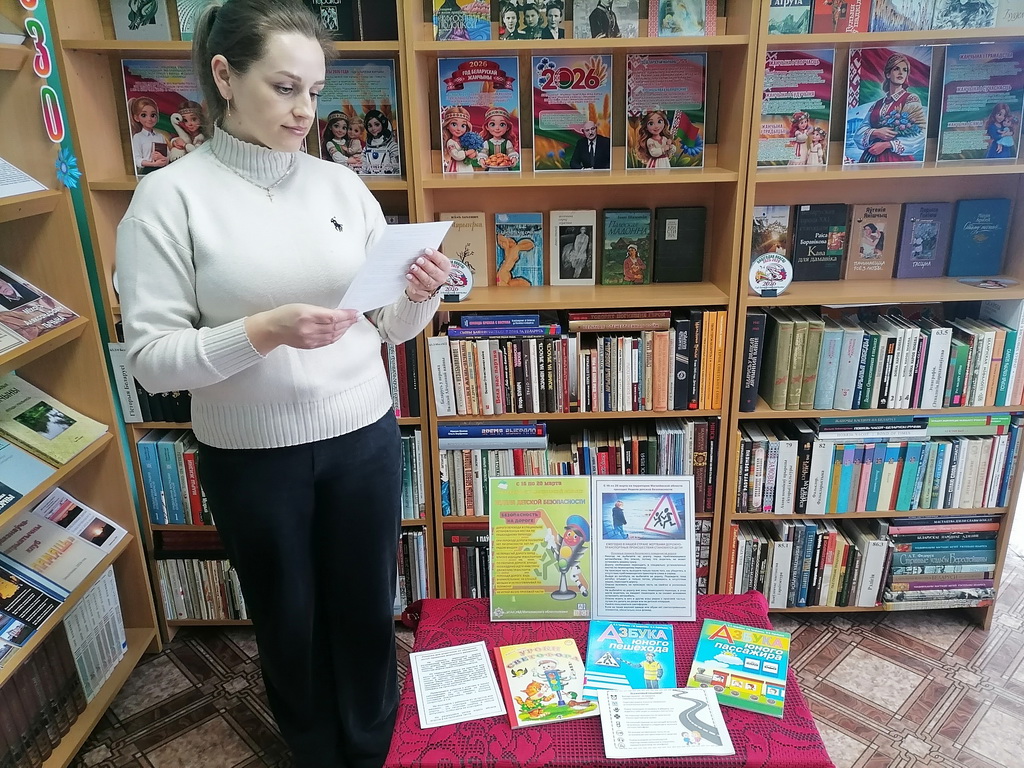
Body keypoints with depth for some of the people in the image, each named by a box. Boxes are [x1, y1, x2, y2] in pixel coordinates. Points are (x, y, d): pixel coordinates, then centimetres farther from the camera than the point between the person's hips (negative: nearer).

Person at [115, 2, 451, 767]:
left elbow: (388, 327, 3)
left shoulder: (342, 185, -1)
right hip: (249, 457, -2)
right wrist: (264, 331, -27)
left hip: (363, 438, 3)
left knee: (368, 610, 18)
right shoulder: (171, 197, -9)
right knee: (289, 621, 18)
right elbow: (151, 358, -13)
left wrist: (420, 297, -18)